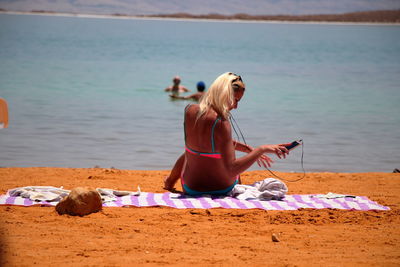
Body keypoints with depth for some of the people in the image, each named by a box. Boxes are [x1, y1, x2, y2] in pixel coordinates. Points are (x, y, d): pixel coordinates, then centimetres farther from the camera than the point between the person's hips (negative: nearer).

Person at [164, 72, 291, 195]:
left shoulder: (189, 111, -9)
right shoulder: (220, 123, -30)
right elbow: (231, 169, -32)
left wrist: (248, 149, 11)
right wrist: (262, 149, -28)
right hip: (222, 190, -5)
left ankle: (169, 182, 62)